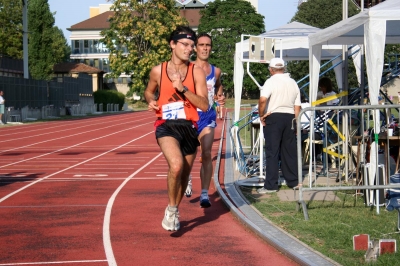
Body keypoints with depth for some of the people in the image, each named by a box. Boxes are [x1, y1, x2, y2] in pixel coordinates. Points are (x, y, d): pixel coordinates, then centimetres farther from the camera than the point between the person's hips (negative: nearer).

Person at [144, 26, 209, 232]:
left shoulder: (196, 72, 0)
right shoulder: (158, 71, 2)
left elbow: (204, 105, -8)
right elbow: (149, 91, 22)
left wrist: (183, 89, -18)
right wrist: (150, 101, -1)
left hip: (189, 127, 2)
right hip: (166, 126, -2)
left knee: (184, 174, 13)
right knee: (176, 165, -28)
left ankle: (174, 211, 38)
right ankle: (171, 209, -8)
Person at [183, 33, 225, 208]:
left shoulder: (216, 71, 7)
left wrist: (220, 97, 7)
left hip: (208, 116, 1)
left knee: (206, 154, -12)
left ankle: (205, 194, -14)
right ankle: (188, 178, 40)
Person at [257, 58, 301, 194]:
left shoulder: (271, 81, -7)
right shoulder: (293, 83, 12)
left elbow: (263, 99, -24)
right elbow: (297, 106, 13)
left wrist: (261, 115, -12)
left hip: (273, 117, -5)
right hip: (289, 117, 5)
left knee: (272, 152, -4)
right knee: (290, 151, 13)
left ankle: (271, 185, -4)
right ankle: (293, 181, 18)